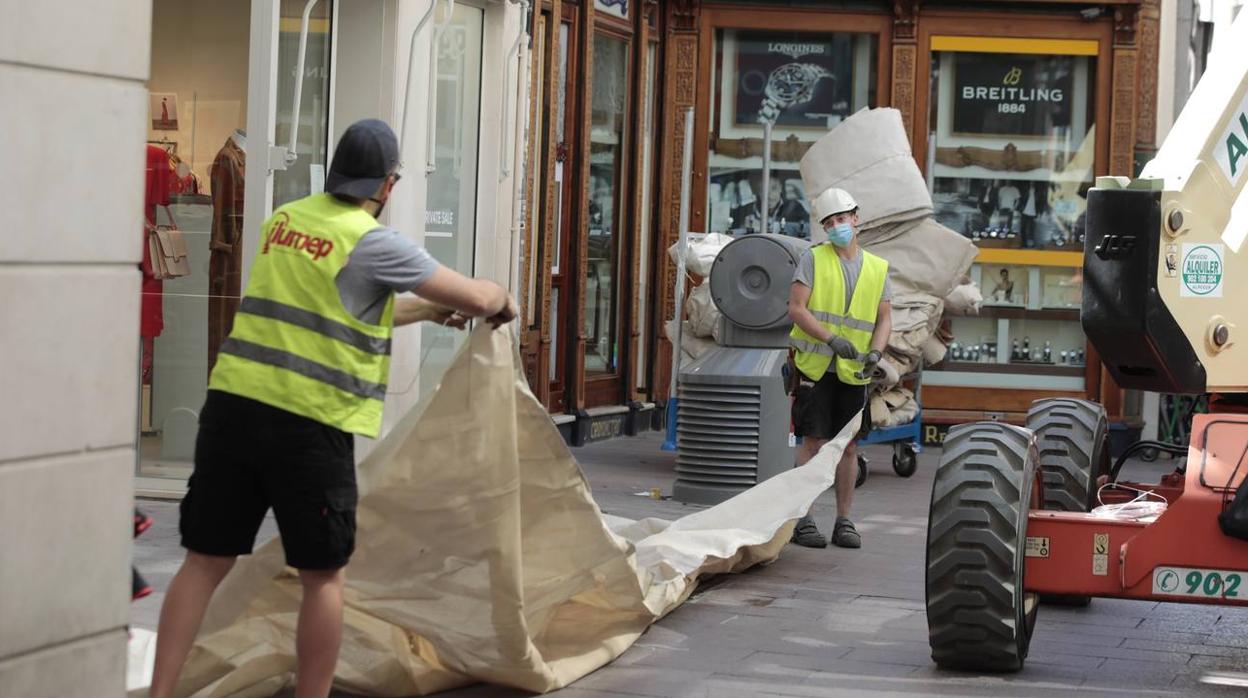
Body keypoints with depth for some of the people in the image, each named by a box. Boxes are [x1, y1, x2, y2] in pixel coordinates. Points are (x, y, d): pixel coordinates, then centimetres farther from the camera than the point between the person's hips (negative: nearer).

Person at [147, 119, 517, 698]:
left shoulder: (285, 219, 15)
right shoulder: (373, 242, -6)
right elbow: (474, 296, -2)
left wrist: (431, 310, 34)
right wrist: (502, 302, 22)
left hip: (232, 404, 6)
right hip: (309, 422, -6)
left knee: (206, 561, 8)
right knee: (323, 575, 8)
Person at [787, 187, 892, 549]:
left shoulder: (878, 269, 11)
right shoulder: (813, 259, 1)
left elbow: (884, 319, 9)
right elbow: (796, 309, -7)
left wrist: (875, 352, -11)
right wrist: (832, 340, -19)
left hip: (853, 371, 3)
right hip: (816, 366, -3)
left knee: (848, 446, 5)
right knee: (814, 442, -5)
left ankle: (844, 522, 12)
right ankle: (804, 521, -1)